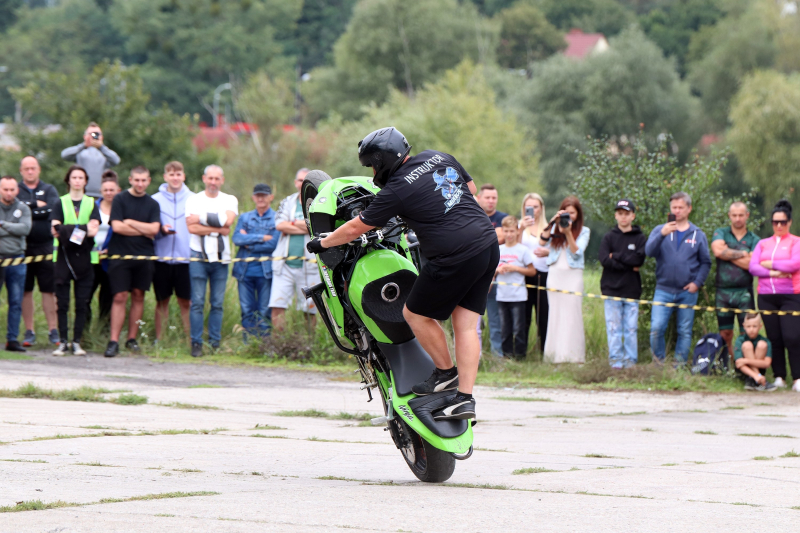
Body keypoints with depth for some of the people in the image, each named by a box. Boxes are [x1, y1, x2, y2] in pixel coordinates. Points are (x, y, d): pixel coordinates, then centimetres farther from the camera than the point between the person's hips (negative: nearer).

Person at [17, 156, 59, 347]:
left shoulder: (49, 190, 11)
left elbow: (53, 209, -8)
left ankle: (53, 330, 1)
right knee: (25, 291, 4)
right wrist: (36, 205, -10)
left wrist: (27, 210, -9)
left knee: (49, 289, -3)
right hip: (23, 247, 1)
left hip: (45, 246, 0)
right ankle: (29, 331, 10)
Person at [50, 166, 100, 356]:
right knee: (62, 302, -3)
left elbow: (94, 229, -4)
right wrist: (83, 230, -23)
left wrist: (67, 230, -20)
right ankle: (63, 342, 1)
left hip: (85, 256, 1)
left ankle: (76, 342, 4)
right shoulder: (60, 203, 9)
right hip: (63, 255, -1)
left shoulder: (91, 204, 12)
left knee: (82, 303, 0)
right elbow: (55, 229, -5)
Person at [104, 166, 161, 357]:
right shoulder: (120, 200, 1)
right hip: (120, 255, -3)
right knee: (120, 297, -7)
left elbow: (154, 229, -5)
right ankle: (114, 341, -8)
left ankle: (132, 339, 14)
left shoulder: (152, 204, 8)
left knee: (138, 295, 5)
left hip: (144, 256, 3)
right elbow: (116, 226, -10)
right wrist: (144, 231, -3)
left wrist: (130, 222, -5)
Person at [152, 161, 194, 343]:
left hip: (185, 258, -1)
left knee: (186, 301, -1)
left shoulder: (193, 199, 4)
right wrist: (162, 230, -13)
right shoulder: (155, 200, 5)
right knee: (162, 301, 7)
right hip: (162, 258, 1)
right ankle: (159, 340, 13)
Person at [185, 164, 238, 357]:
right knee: (197, 302, -5)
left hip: (221, 257, 1)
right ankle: (196, 343, -2)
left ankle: (215, 343, 6)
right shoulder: (194, 200, 7)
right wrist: (218, 229, -9)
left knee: (217, 303, 1)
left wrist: (202, 218, -7)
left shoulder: (230, 200, 10)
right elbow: (192, 227, -7)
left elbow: (228, 220, -9)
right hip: (199, 255, -1)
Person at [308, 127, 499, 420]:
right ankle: (464, 398, 5)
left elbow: (355, 228, 2)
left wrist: (321, 244, 17)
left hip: (456, 257, -8)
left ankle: (446, 372, 22)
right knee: (466, 323, 8)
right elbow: (471, 188, 26)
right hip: (489, 244, 8)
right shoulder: (437, 157, 10)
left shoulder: (396, 191, -8)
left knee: (416, 314, 10)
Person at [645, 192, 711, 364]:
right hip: (664, 290, -1)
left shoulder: (697, 234, 9)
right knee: (656, 328, -13)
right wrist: (662, 234, -26)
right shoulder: (660, 230, 7)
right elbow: (649, 251, -11)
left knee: (685, 332, 4)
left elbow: (705, 262, 10)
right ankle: (658, 362, 1)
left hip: (687, 292, 1)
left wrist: (697, 282, -4)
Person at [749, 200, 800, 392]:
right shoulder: (763, 244, 16)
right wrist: (774, 273, -10)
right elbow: (752, 267, 4)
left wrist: (769, 264, -3)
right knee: (774, 339, 4)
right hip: (766, 296, 4)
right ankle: (779, 378, 11)